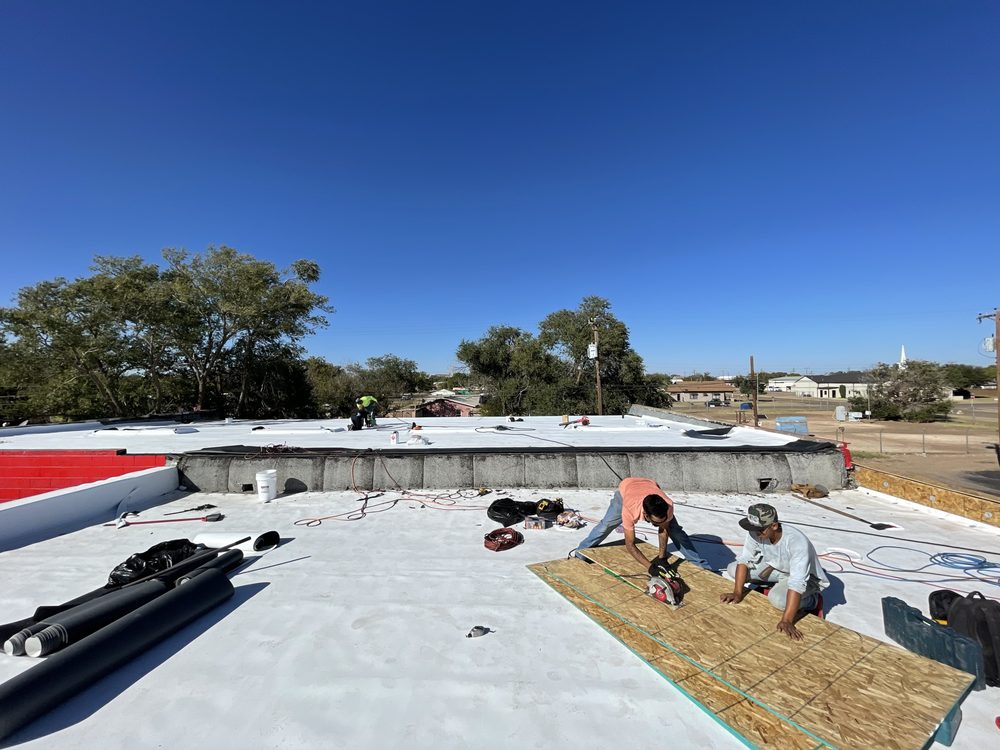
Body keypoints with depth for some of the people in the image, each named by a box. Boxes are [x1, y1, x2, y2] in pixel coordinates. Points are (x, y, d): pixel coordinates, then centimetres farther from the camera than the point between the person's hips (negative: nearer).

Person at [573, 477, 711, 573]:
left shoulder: (668, 505, -41)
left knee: (675, 529, -5)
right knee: (606, 525, 3)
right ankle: (581, 551, 24)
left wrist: (662, 556, -19)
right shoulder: (629, 510, -47)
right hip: (626, 487, -1)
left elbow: (664, 530, -18)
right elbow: (630, 545, -34)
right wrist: (650, 566, -41)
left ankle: (700, 564, 11)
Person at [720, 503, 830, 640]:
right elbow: (743, 560, -16)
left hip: (806, 577, -5)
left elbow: (797, 583, -41)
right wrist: (737, 593, -24)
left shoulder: (797, 542, -39)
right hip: (776, 568, 5)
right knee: (732, 569, -9)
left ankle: (811, 600, 0)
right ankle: (777, 584, 11)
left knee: (777, 598, -33)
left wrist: (786, 621, -44)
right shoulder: (756, 532, -24)